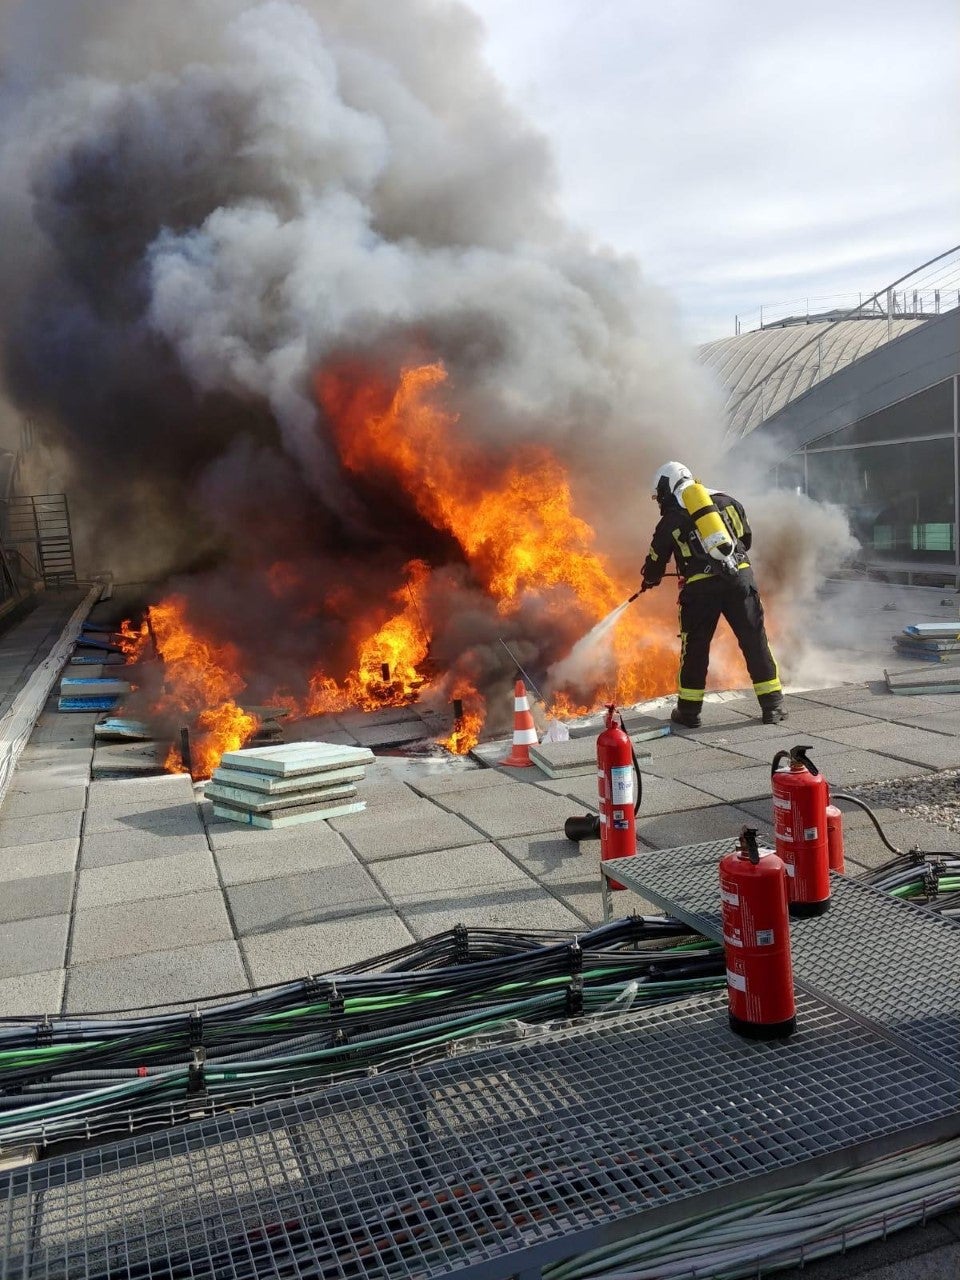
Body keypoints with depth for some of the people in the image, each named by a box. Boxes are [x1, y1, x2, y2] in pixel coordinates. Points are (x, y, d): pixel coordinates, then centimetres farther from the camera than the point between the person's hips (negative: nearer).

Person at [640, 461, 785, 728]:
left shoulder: (670, 521, 8)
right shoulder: (726, 502, 16)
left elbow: (655, 562, 18)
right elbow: (746, 539, 25)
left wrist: (649, 580, 40)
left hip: (700, 587, -2)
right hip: (740, 578, 2)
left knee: (695, 648, 11)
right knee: (754, 641, 8)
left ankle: (689, 711, 18)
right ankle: (772, 706, 11)